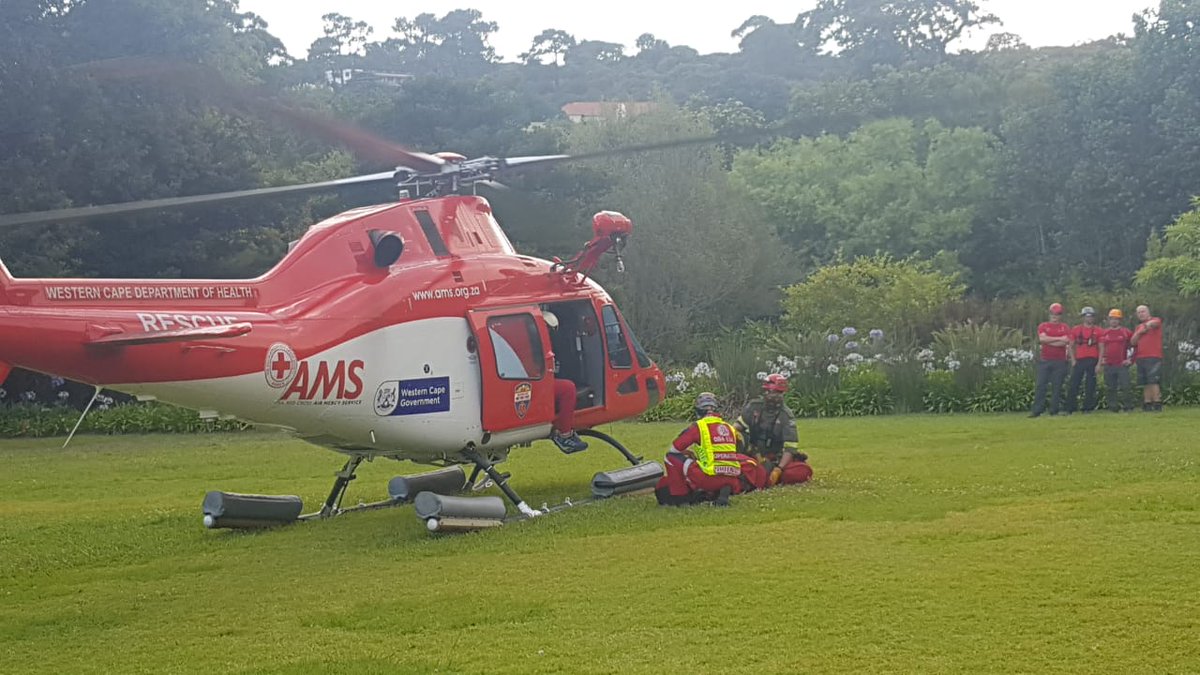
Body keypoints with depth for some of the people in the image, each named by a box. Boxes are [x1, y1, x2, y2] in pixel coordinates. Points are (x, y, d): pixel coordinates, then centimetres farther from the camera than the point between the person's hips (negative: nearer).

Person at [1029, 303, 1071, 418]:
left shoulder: (1065, 327, 8)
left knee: (1057, 386, 1)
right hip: (1045, 361, 0)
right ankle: (1036, 411, -6)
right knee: (1041, 385, -4)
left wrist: (1049, 341, -10)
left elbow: (1066, 342, -9)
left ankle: (1054, 410, 5)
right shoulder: (1043, 326, 9)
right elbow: (1042, 338, -9)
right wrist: (1059, 339, -11)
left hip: (1060, 361, 0)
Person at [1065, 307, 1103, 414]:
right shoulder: (1076, 330, 7)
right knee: (1073, 385, -4)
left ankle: (1088, 408, 8)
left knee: (1090, 387, 1)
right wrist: (1073, 360, 0)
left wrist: (1099, 364, -4)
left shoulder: (1097, 331, 5)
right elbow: (1071, 346, 10)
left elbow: (1101, 348, 4)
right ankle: (1070, 409, 0)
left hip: (1092, 361, 0)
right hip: (1079, 360, 0)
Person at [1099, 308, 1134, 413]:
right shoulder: (1104, 333, 12)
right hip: (1108, 365, 3)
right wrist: (1101, 360, 8)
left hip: (1122, 365, -3)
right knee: (1111, 388, 6)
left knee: (1125, 387, -9)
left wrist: (1130, 359, 1)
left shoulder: (1126, 332, 4)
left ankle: (1128, 407, -5)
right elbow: (1102, 348, 18)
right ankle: (1113, 407, 12)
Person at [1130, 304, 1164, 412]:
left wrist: (1148, 324, -45)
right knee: (1145, 384, 6)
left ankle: (1157, 404, -16)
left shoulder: (1156, 320, 5)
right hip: (1140, 358, 7)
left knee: (1153, 382, -14)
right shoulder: (1139, 327, 23)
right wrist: (1139, 332, -4)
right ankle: (1147, 405, 8)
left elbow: (1154, 323, -21)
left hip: (1153, 357, -7)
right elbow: (1132, 342, 15)